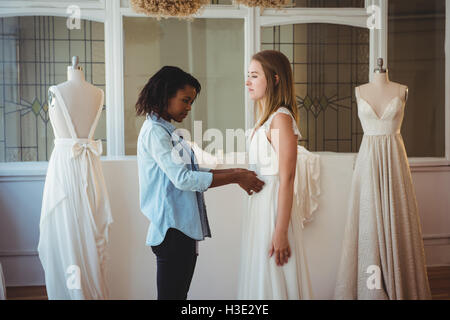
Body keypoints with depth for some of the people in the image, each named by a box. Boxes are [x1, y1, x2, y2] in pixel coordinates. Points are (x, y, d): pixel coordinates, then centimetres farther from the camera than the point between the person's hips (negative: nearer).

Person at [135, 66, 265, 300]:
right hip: (172, 230, -10)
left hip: (184, 229, 10)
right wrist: (235, 178, -16)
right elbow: (182, 178, -20)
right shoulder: (155, 132, -12)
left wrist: (234, 173, 7)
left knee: (179, 294, 12)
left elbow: (191, 172, 17)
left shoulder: (166, 131, 17)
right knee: (171, 295, -4)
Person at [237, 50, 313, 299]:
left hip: (274, 209, -9)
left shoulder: (281, 118, -16)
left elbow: (286, 179, -20)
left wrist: (280, 233, -22)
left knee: (272, 283, 1)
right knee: (260, 281, 15)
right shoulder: (266, 119, 13)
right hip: (260, 205, 9)